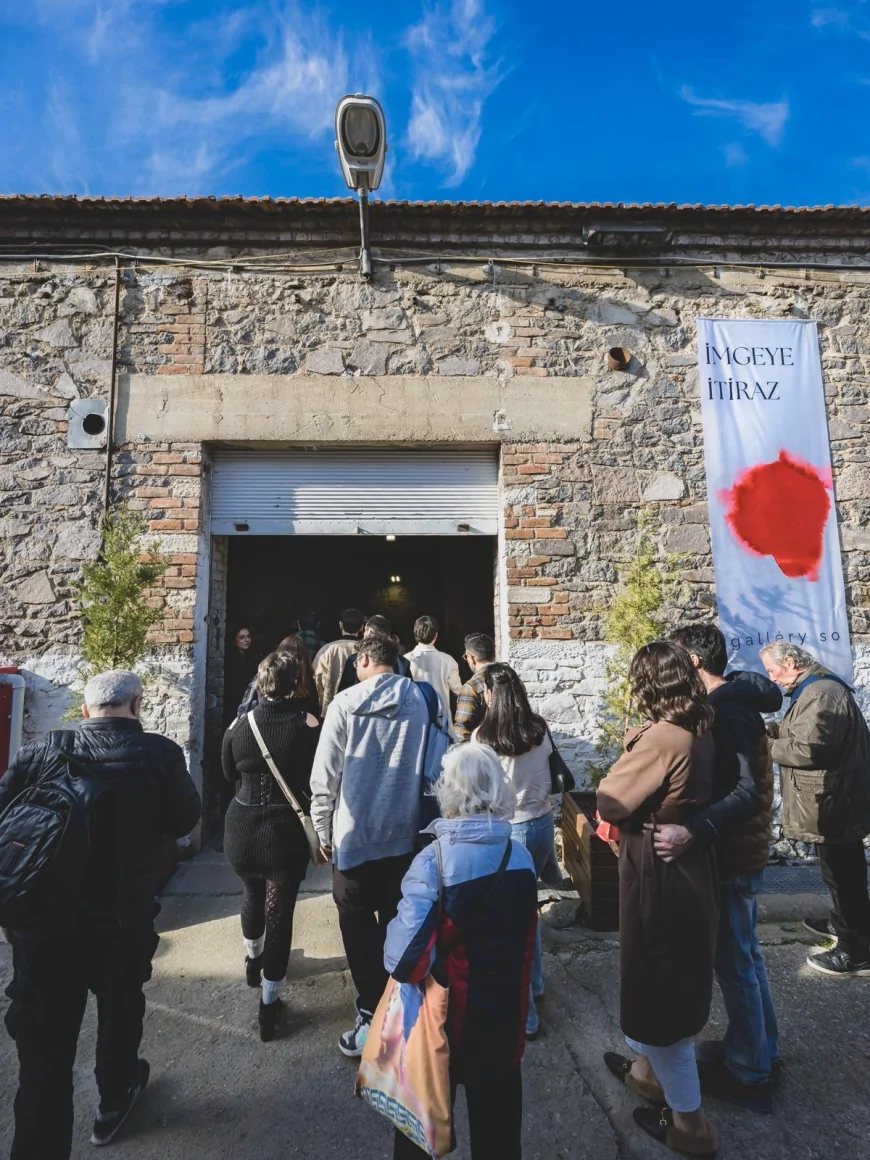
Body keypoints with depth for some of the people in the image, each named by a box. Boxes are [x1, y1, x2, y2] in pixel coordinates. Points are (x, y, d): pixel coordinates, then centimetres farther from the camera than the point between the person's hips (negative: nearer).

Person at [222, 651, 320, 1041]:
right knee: (279, 911, 9)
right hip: (286, 833, -3)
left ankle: (253, 961, 52)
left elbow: (229, 774, 9)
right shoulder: (309, 727, -16)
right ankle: (268, 1004, 17)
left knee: (253, 894, 28)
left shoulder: (239, 725, -7)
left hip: (242, 830, 4)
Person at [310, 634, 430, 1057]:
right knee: (395, 920, 19)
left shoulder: (345, 703, -12)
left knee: (358, 925, 11)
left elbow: (325, 776, -10)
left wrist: (324, 830, 3)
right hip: (403, 833, 4)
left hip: (355, 834, -3)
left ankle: (373, 1017, 13)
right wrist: (415, 816, 12)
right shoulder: (419, 700, -4)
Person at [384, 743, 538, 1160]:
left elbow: (406, 958, -27)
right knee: (497, 1118, 25)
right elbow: (526, 945, 2)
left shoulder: (433, 862, -27)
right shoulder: (521, 858, -11)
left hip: (443, 1016, -3)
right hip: (504, 1014, 4)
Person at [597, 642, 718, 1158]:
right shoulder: (699, 732, 0)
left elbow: (609, 801, -20)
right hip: (691, 866, 9)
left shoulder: (661, 737, -26)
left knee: (660, 990, 10)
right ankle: (649, 1069, 48)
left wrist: (630, 749, -7)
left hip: (659, 873, -9)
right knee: (669, 983, 27)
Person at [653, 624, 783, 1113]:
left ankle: (748, 1073, 25)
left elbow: (746, 791, -33)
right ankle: (763, 1050, 40)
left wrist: (692, 832, -44)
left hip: (734, 854, -10)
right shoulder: (735, 703, 6)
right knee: (745, 952, 23)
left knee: (734, 961, 7)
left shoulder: (728, 711, -25)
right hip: (743, 848, 10)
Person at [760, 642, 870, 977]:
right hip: (833, 800, 11)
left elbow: (808, 748, -30)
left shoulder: (821, 693, -25)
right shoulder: (813, 688, 10)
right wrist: (771, 729, 2)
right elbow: (804, 731, 17)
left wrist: (767, 746, -16)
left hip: (833, 804, -11)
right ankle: (841, 923, 42)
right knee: (842, 873, 25)